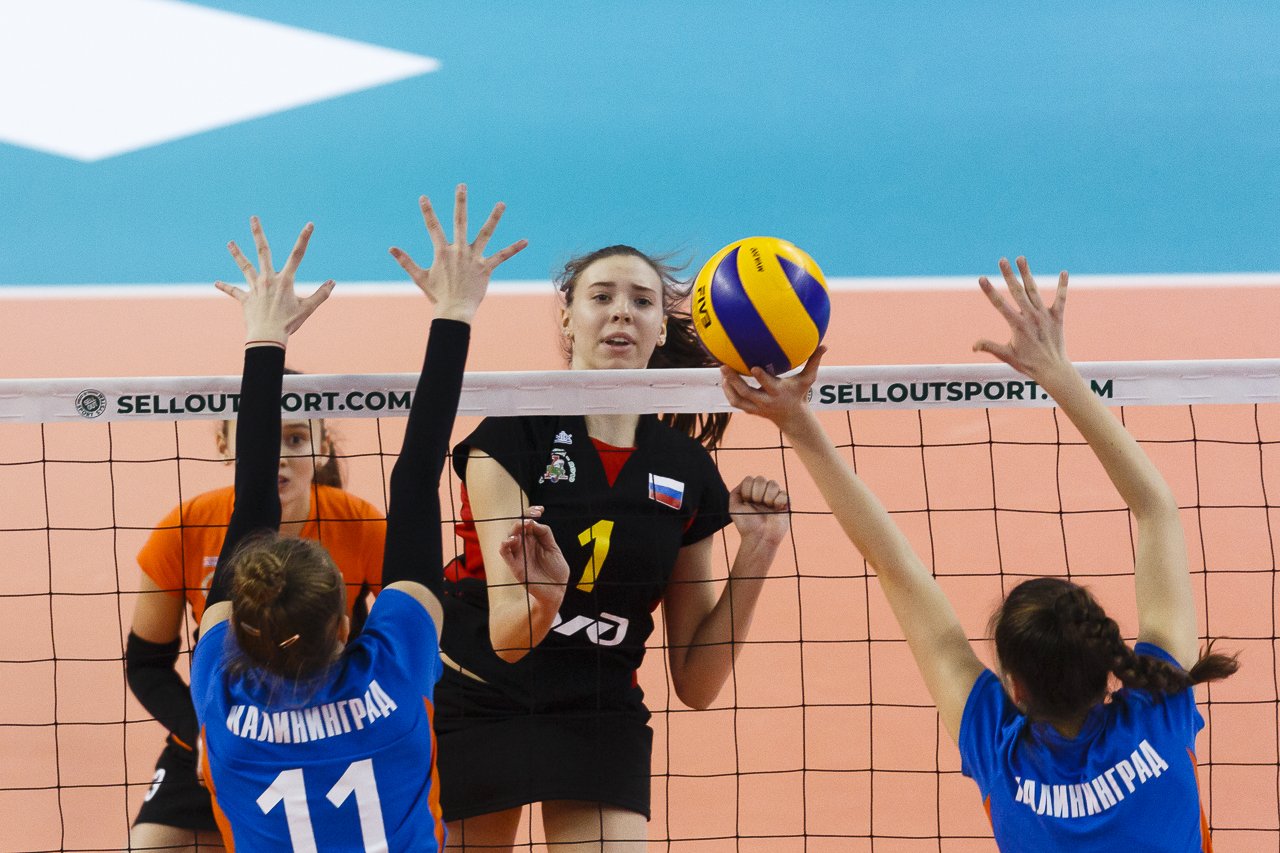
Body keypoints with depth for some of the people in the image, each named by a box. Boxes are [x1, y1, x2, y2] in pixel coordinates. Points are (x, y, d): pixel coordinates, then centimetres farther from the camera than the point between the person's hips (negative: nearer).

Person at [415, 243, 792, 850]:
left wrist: (756, 554, -11)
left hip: (600, 716, 2)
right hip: (475, 703, -2)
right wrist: (539, 601, -43)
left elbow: (695, 683, 0)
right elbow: (504, 636, -21)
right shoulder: (512, 435, -11)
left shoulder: (687, 469, -1)